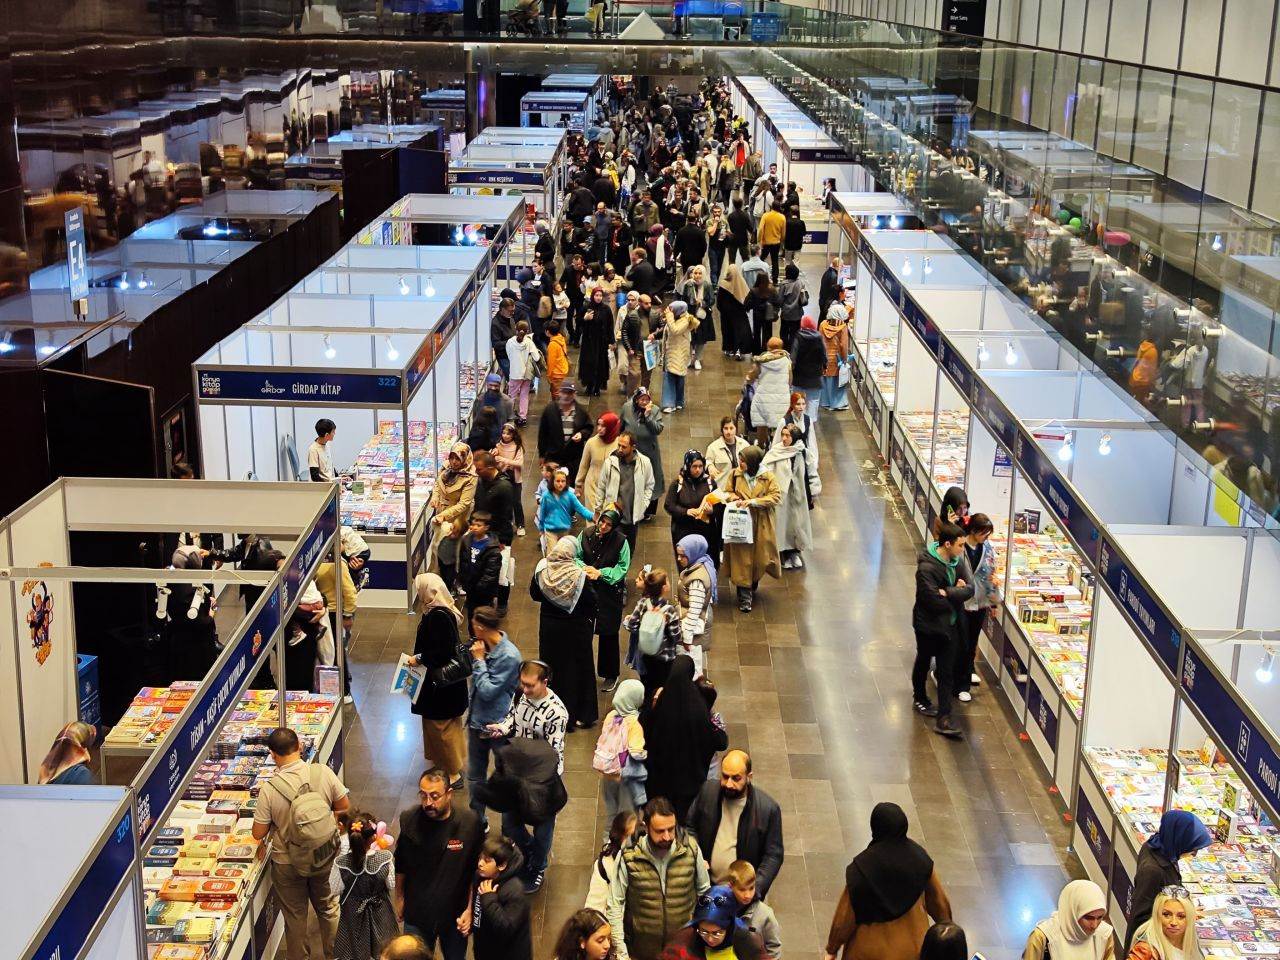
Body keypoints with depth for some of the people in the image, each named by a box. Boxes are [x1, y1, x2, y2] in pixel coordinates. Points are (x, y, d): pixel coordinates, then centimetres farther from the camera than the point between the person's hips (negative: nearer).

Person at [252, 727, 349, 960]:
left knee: (295, 915, 19)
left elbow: (258, 834, -15)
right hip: (324, 854, 3)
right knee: (328, 907, 25)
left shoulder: (270, 789, -24)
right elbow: (344, 806, -5)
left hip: (289, 862, -2)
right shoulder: (323, 772, -19)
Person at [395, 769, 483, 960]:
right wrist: (399, 898, 8)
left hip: (454, 913, 0)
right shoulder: (409, 819, -18)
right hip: (417, 911, 0)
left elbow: (476, 872, -10)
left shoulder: (470, 822, -22)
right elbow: (400, 865, -1)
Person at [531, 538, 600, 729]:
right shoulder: (579, 574, -22)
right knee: (576, 668, 10)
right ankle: (581, 715, 18)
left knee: (552, 667, 17)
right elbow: (591, 601, -18)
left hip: (549, 625, 3)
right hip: (575, 628, -3)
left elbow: (534, 594, 2)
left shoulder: (542, 569, -11)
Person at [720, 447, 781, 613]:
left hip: (761, 525, 0)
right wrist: (734, 500, -15)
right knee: (742, 559, -1)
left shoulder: (768, 477, -8)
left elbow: (776, 497, -11)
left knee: (760, 557, 10)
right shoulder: (735, 474, -3)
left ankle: (754, 584, 40)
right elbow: (727, 492, 8)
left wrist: (753, 501, -21)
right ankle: (745, 597, 5)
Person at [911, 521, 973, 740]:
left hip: (949, 625, 5)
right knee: (924, 663, 20)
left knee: (946, 672, 2)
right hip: (927, 625, -5)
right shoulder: (927, 568, -27)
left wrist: (948, 593, -26)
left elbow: (970, 589, -11)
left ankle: (943, 720, 2)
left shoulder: (958, 561, -5)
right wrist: (956, 593, -14)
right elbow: (935, 601, -29)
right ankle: (919, 697, 45)